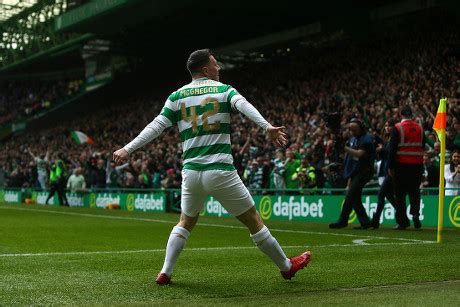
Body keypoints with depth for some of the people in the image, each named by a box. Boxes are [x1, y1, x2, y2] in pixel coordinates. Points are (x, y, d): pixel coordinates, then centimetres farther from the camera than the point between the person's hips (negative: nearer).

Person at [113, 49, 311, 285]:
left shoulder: (177, 96, 9)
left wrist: (128, 149, 4)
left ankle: (165, 273, 15)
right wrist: (267, 127, -32)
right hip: (221, 172, -3)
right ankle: (286, 267, 21)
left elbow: (156, 126, 2)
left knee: (185, 223, 24)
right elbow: (244, 105, -18)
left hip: (191, 173, 3)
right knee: (253, 221, 9)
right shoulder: (224, 89, 2)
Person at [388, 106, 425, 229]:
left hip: (401, 164, -3)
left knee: (400, 193, 3)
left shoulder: (397, 128, -6)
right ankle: (416, 214, -6)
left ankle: (402, 221, 2)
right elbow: (423, 146, 9)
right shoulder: (420, 128, 6)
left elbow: (392, 148, -9)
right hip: (417, 164, 3)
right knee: (414, 191, 14)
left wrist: (391, 167, -6)